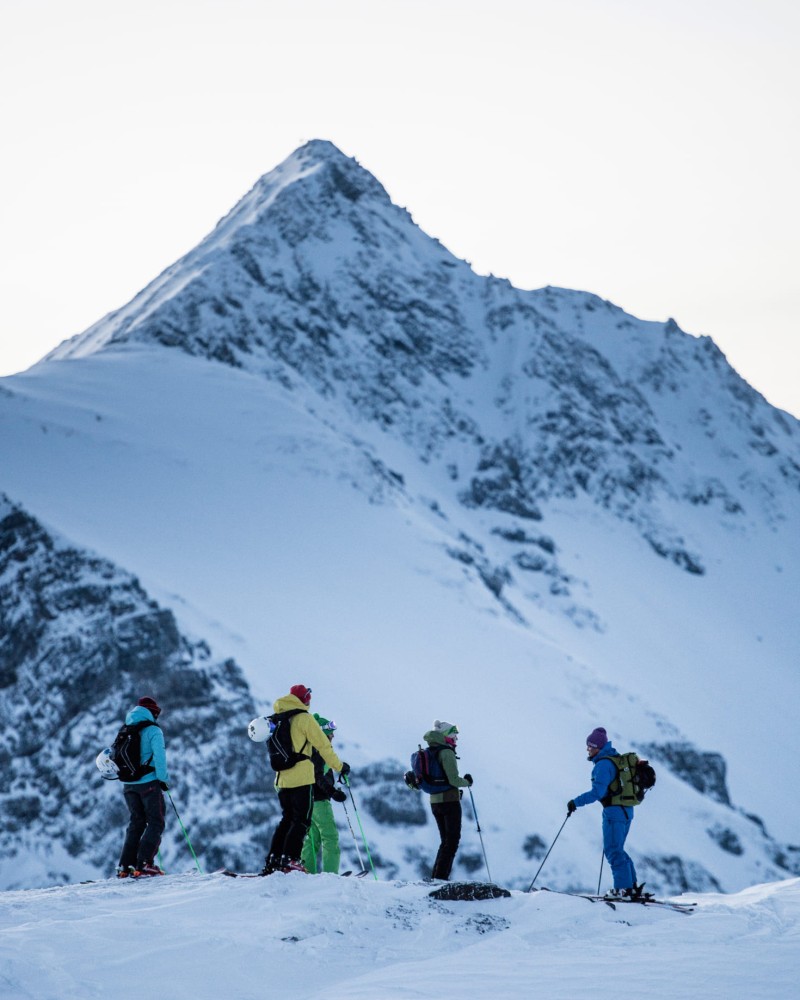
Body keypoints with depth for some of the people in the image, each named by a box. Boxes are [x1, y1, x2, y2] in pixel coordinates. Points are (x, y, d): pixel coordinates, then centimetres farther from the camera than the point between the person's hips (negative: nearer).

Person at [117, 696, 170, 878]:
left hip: (129, 785, 6)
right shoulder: (153, 731, -8)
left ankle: (125, 866, 7)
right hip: (149, 783, -6)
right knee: (155, 823, 0)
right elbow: (159, 756, -18)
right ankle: (144, 863, -13)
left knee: (136, 822, 14)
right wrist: (163, 778, -10)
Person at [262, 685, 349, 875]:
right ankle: (290, 859, -15)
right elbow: (323, 745, -4)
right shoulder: (304, 718, -6)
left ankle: (273, 860, 6)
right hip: (301, 778, -7)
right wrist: (339, 766, 6)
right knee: (302, 820, -3)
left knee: (287, 819, 14)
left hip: (282, 779, 7)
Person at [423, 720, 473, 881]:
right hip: (450, 801, -8)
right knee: (452, 841, -2)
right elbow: (453, 779, -19)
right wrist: (467, 782, -3)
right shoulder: (447, 753, -14)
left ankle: (436, 877, 12)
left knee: (446, 841, 16)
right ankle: (441, 876, -8)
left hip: (434, 801, 8)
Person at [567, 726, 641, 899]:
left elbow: (597, 792, -24)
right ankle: (632, 886, 14)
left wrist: (576, 802, -19)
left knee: (613, 851, -5)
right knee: (616, 850, 16)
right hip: (626, 810, 10)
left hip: (614, 811, -10)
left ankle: (623, 888, -7)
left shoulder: (603, 764, -16)